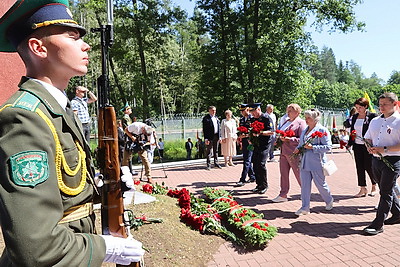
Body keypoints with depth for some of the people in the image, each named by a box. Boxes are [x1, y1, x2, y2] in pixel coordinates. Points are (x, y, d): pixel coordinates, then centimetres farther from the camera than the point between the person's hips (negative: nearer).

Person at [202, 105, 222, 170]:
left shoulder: (216, 118, 15)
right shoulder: (206, 118, -7)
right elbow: (204, 129, -11)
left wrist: (219, 137, 12)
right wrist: (206, 139, -17)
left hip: (216, 136, 7)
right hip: (210, 137, -6)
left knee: (216, 151, 14)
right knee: (209, 151, -1)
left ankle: (216, 163, 24)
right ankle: (209, 165, 8)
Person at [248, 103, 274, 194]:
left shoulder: (266, 118, -7)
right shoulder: (253, 119, 14)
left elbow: (271, 132, -13)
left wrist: (260, 132, -24)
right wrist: (250, 138, 5)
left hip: (264, 145, -7)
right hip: (255, 145, 7)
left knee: (261, 164, -12)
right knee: (255, 164, 5)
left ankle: (264, 185, 2)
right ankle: (259, 185, 18)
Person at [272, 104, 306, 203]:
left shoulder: (301, 122, -8)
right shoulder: (286, 122, 16)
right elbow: (281, 133, 26)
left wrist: (289, 139, -22)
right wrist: (279, 139, 7)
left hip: (294, 153, -8)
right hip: (283, 152, 8)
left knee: (299, 174, 3)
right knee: (283, 174, 10)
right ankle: (283, 195, 18)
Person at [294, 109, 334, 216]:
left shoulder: (322, 130, -8)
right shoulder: (305, 130, 14)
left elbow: (328, 146, -13)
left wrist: (312, 147, -20)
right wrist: (298, 148, 4)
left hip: (316, 162, -6)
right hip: (305, 162, 6)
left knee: (320, 184, 9)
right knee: (305, 185, 4)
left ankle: (329, 201, 37)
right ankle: (305, 207, 11)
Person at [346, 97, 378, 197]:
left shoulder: (372, 116, -7)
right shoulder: (354, 117, 9)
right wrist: (349, 144, 10)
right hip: (357, 146, 5)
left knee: (368, 167, 2)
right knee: (360, 167, 7)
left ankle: (374, 186, 28)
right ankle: (363, 189, 17)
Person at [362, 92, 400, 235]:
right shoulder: (375, 121, 12)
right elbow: (367, 138, 19)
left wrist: (385, 149, -22)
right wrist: (369, 147, -2)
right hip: (376, 159, 7)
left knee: (386, 192, -2)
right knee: (386, 190, 18)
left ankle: (378, 224, 3)